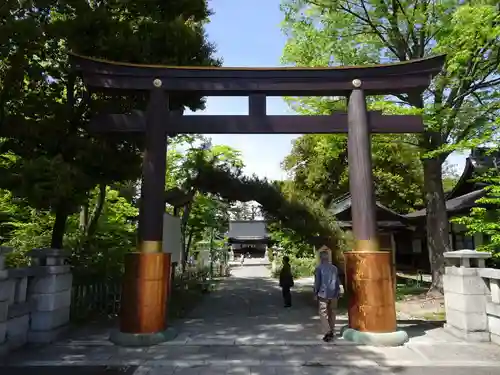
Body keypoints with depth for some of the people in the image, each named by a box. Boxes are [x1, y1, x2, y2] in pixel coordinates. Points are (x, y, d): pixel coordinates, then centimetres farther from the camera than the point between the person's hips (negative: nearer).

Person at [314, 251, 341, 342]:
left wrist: (315, 293, 3)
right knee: (332, 314, 14)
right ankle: (332, 332, 21)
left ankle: (328, 332, -12)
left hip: (323, 294, -4)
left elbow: (317, 282, -8)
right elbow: (338, 282, 10)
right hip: (333, 295, 5)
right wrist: (337, 293, 19)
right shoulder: (334, 268, 6)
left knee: (323, 314, 0)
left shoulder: (319, 268, -9)